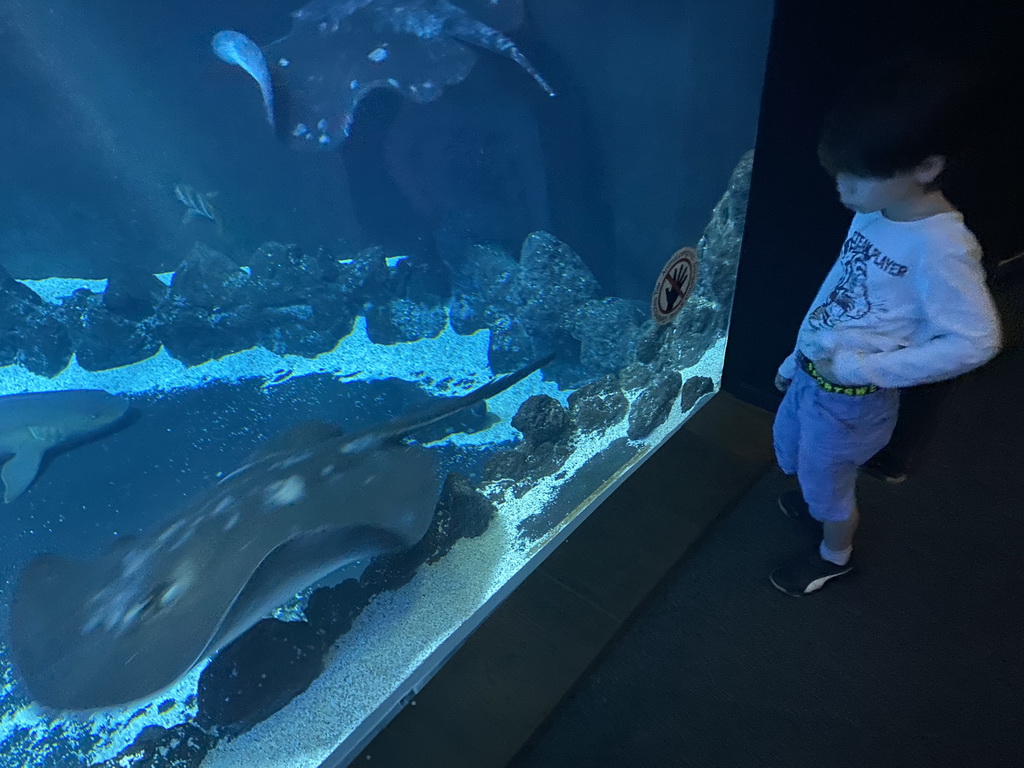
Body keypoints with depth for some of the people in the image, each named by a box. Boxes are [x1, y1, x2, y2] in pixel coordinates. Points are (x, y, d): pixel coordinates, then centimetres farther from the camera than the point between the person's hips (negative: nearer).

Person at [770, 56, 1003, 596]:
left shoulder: (941, 246, -26)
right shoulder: (874, 215, -5)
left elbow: (974, 341, -24)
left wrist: (867, 369, -25)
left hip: (850, 398, -7)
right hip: (810, 374, 7)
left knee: (827, 487, 16)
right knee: (793, 455, 29)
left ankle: (834, 556, 45)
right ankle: (817, 499, 60)